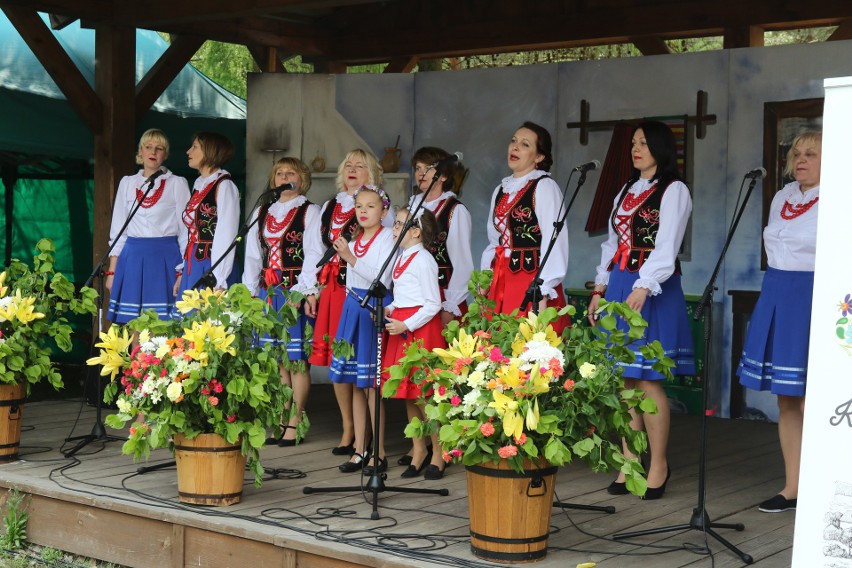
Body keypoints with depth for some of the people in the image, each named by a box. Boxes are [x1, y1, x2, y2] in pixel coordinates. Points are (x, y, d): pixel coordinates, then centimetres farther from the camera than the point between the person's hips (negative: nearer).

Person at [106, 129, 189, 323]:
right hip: (132, 258, 3)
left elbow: (186, 230, 2)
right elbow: (117, 230, 15)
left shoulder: (177, 184, 4)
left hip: (165, 260, -3)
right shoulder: (127, 183, 13)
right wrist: (112, 271, 9)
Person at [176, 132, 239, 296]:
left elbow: (226, 236, -14)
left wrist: (218, 281, -18)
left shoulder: (224, 186, -8)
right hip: (192, 267, 7)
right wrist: (182, 273, 12)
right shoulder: (199, 185, 16)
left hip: (212, 267, -7)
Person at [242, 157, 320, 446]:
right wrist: (249, 292, 8)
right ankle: (280, 422, 15)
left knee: (296, 359, -2)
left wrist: (308, 292, -16)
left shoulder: (310, 211, 0)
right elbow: (253, 255, 16)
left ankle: (294, 424, 4)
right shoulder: (261, 212, 16)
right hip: (268, 291, 5)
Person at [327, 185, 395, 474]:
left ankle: (379, 453, 0)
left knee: (372, 384, -7)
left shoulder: (387, 239, -7)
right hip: (353, 309, 8)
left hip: (374, 311, -7)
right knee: (356, 385, 9)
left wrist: (351, 258, -22)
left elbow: (382, 279, -20)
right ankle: (359, 450, 15)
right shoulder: (353, 242, 16)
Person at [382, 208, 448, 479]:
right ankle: (419, 450, 22)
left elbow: (433, 304, -16)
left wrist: (406, 325, -20)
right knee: (408, 394, 12)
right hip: (401, 327, 9)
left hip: (420, 328, -9)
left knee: (422, 394, -6)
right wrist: (389, 310, 5)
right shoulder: (401, 258, 14)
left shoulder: (422, 260, -14)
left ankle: (438, 454, 5)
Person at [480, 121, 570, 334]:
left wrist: (543, 294, -19)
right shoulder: (501, 190, 16)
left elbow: (554, 242, -14)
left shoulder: (544, 186, -7)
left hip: (532, 283, -7)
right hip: (500, 282, 7)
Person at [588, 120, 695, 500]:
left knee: (648, 380, -7)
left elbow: (666, 246, -13)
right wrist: (600, 289, 13)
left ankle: (658, 466, 3)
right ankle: (629, 464, 12)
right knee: (623, 379, 5)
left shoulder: (674, 190, -2)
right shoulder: (626, 191, 20)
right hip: (618, 288, 7)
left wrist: (642, 288, -24)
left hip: (651, 290, -7)